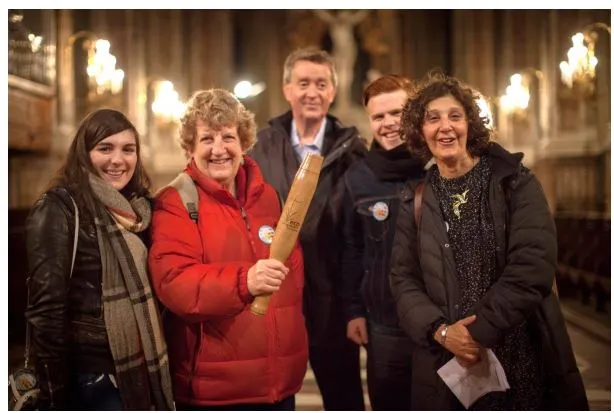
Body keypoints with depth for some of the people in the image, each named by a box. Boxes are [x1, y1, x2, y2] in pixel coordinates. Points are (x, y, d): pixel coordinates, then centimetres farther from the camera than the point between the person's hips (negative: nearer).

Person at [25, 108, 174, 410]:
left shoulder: (138, 209, 9)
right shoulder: (58, 209, -11)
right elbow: (46, 311, -17)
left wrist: (158, 371, 9)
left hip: (143, 371, 7)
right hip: (93, 377, -6)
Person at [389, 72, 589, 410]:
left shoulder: (515, 183, -2)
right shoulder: (416, 203, 6)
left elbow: (533, 267, -13)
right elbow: (404, 282, 2)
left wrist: (480, 331, -18)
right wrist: (441, 331, -15)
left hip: (526, 357, -2)